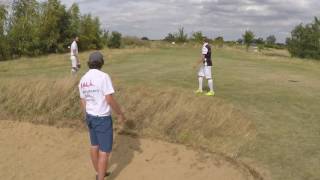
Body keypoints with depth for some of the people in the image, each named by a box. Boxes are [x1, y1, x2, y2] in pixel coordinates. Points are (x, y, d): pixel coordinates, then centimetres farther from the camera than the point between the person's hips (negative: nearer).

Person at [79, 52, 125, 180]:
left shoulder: (83, 80, 1)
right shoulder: (103, 77, -23)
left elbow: (83, 102, 8)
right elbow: (110, 100, -24)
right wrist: (120, 114, -9)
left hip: (91, 117, 8)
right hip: (103, 119, -8)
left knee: (95, 145, 23)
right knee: (105, 151, 4)